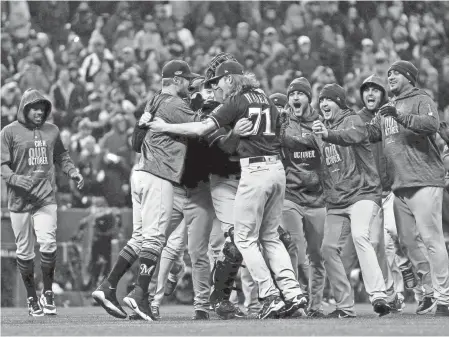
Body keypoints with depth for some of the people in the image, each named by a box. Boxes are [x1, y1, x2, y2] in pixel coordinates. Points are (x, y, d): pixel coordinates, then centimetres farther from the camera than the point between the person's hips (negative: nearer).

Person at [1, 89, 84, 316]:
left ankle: (47, 293, 1)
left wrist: (73, 172, 6)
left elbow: (61, 156, 24)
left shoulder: (52, 131, 11)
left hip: (46, 199, 2)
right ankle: (31, 298, 17)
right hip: (19, 201, -2)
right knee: (25, 252, 3)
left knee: (48, 244, -15)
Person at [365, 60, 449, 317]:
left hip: (425, 181, -8)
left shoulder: (422, 101, -1)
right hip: (400, 185, 8)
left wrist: (400, 116, -26)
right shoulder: (387, 110, 23)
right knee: (408, 241, 9)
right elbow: (369, 133, 20)